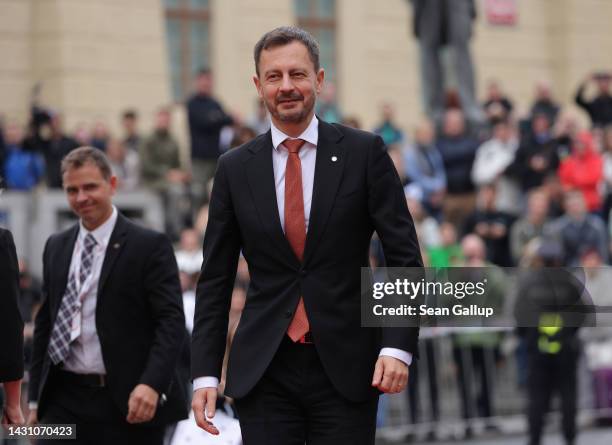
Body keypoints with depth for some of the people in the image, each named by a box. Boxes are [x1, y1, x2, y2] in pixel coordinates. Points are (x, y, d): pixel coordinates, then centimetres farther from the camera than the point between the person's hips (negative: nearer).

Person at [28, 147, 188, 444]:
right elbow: (45, 324, 18)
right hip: (64, 401, 4)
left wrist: (151, 384, -23)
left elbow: (171, 322, -10)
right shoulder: (56, 247, 14)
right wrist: (36, 398, 14)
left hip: (127, 402, -4)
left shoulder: (150, 246, -4)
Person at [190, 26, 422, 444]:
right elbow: (215, 280, 8)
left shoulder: (364, 152, 1)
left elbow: (405, 257, -1)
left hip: (346, 368, -1)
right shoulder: (235, 168, 6)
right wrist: (205, 374, 1)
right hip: (264, 371, 2)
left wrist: (397, 347, -12)